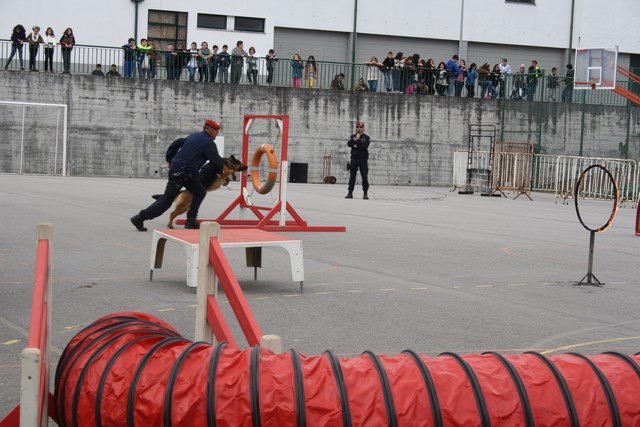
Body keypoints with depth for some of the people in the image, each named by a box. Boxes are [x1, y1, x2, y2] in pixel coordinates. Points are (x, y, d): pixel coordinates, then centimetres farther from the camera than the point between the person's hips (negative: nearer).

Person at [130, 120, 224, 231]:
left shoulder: (194, 136, 15)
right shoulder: (209, 143, -11)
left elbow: (176, 143, 19)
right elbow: (217, 162, -7)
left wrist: (170, 159, 26)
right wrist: (220, 171, 13)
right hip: (180, 173, -10)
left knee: (200, 192, 8)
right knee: (167, 199, -5)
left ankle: (191, 221, 7)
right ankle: (139, 218, -1)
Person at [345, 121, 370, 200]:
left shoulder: (366, 137, 2)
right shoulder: (352, 136, 12)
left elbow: (365, 146, -13)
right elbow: (348, 144, -4)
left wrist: (356, 145, -8)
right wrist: (355, 139, -15)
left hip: (363, 159, -3)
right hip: (354, 158, 3)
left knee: (364, 177, -4)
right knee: (352, 176, 3)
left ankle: (365, 194, 0)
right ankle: (350, 193, 7)